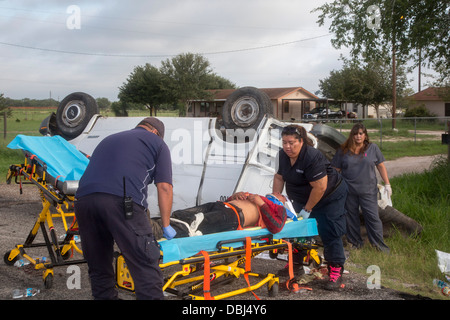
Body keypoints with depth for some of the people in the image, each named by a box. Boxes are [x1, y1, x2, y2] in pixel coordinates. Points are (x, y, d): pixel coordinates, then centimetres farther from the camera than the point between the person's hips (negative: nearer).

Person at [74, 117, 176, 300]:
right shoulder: (156, 142, 21)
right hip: (121, 201, -5)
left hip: (83, 200, 6)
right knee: (146, 268, -2)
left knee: (99, 269, 16)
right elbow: (164, 187, 13)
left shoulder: (109, 139, 36)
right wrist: (166, 226, 22)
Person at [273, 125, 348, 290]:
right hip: (303, 198, 8)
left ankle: (336, 270, -3)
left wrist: (307, 209, -22)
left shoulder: (312, 157, -32)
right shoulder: (283, 155, -7)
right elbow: (279, 177, 6)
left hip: (330, 196, -8)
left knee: (329, 232, -10)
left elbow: (320, 187, -31)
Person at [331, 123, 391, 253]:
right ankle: (355, 242, 22)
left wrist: (387, 184, 2)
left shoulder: (373, 148, 5)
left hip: (368, 191, -1)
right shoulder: (343, 150, 3)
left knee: (372, 217, -2)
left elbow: (381, 166, 8)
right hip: (348, 191, 1)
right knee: (351, 217, 8)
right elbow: (335, 169, 7)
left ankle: (379, 244, 9)